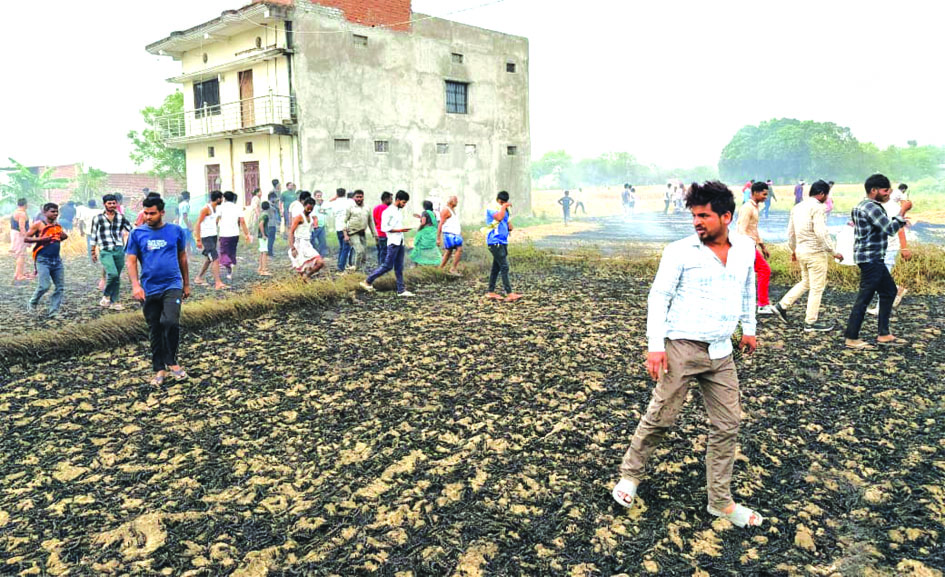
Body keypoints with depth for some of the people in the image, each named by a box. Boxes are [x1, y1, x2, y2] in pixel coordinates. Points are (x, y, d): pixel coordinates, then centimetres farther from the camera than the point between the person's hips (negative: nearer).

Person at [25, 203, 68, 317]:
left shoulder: (57, 226, 13)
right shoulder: (38, 224, -3)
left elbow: (62, 236, 30)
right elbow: (26, 239, -4)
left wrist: (64, 236, 7)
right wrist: (41, 239, -18)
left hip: (56, 259, 6)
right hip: (43, 259, -6)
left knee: (60, 287, 2)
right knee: (44, 286, -12)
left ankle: (54, 311, 9)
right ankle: (32, 304, 14)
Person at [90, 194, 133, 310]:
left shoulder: (121, 218, 7)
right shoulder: (98, 219, 3)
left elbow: (131, 230, 17)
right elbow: (93, 237, 8)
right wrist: (93, 253, 11)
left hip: (119, 250, 3)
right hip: (105, 252, -3)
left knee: (117, 277, 8)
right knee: (113, 273, -23)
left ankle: (114, 301, 19)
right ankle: (105, 295, 0)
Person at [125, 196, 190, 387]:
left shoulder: (176, 231, 2)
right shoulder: (137, 234, 2)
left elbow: (182, 257, 12)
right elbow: (131, 261, 0)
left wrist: (186, 284, 15)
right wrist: (135, 285, -14)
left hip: (172, 286, -1)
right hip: (149, 289, 2)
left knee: (170, 322, -19)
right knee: (154, 330, 8)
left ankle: (171, 362, 3)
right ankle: (159, 369, 20)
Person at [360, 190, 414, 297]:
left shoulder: (400, 211, 16)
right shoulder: (388, 211, -10)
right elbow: (384, 227, -15)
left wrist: (404, 230, 5)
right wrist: (399, 230, -18)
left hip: (400, 242, 8)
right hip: (393, 242, -8)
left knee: (399, 267, 9)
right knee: (387, 266, -6)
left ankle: (401, 290, 11)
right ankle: (368, 281, 5)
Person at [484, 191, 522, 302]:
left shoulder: (504, 210, 19)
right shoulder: (491, 209, -9)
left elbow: (506, 222, 28)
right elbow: (499, 217, -29)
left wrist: (510, 226, 6)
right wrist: (504, 206, -16)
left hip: (503, 242, 9)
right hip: (495, 242, -9)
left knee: (496, 267, 11)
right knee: (504, 267, -13)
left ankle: (491, 292, 18)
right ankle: (509, 294, -15)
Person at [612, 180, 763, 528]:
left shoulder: (746, 249, 7)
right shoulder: (680, 251, -8)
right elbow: (659, 297, -9)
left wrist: (748, 327, 29)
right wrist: (655, 345, -16)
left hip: (721, 353, 5)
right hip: (682, 347, -5)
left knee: (727, 425, 8)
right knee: (660, 418, 1)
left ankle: (721, 501, 21)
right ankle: (630, 475, 23)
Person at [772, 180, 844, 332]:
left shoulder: (797, 207, 10)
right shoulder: (817, 207, -16)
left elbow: (790, 232, 16)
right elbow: (821, 233, -23)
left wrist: (793, 250, 27)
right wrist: (834, 252, -16)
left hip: (801, 250, 8)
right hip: (815, 252, -8)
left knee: (805, 282, 23)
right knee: (817, 288, 3)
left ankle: (782, 305, 16)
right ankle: (811, 322, 9)